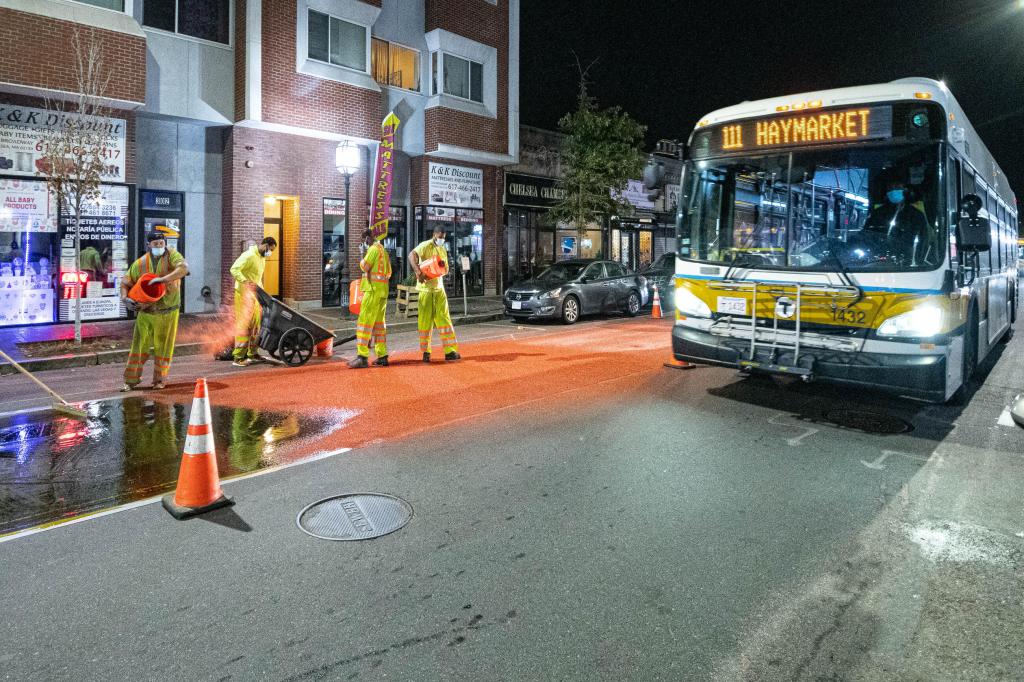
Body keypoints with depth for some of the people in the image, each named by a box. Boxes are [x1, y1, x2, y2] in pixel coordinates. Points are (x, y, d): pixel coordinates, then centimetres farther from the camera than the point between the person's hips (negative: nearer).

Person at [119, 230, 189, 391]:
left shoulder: (171, 255, -5)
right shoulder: (141, 263, 0)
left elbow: (183, 268, -25)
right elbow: (125, 282, 7)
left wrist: (163, 279, -34)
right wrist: (125, 298, -12)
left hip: (168, 312, -1)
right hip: (146, 312, 1)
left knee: (164, 347, 7)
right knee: (139, 345, 2)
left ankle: (159, 380, 21)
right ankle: (131, 380, 11)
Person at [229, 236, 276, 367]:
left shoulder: (262, 256, 12)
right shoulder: (249, 255, -17)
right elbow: (234, 269, -26)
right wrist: (246, 282, -38)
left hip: (255, 293, 9)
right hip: (245, 293, -9)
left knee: (256, 322, 12)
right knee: (244, 324, -9)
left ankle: (252, 352, 22)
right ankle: (238, 357, -6)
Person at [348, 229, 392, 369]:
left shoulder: (373, 249, -8)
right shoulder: (383, 250, 20)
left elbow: (364, 266, -12)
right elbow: (389, 272, 23)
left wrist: (362, 254, 0)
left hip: (373, 289, -9)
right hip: (383, 290, 9)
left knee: (365, 321, -11)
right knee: (379, 322, 11)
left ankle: (362, 356, -16)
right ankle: (382, 356, 11)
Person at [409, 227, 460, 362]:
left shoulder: (443, 250, 16)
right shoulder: (426, 246, -7)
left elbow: (446, 270, 19)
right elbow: (412, 255, -24)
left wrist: (443, 265, -4)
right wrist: (418, 272, -33)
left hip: (439, 288, 6)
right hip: (426, 287, -6)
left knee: (444, 318, 2)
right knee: (426, 320, 1)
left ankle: (450, 351, 2)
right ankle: (425, 352, 11)